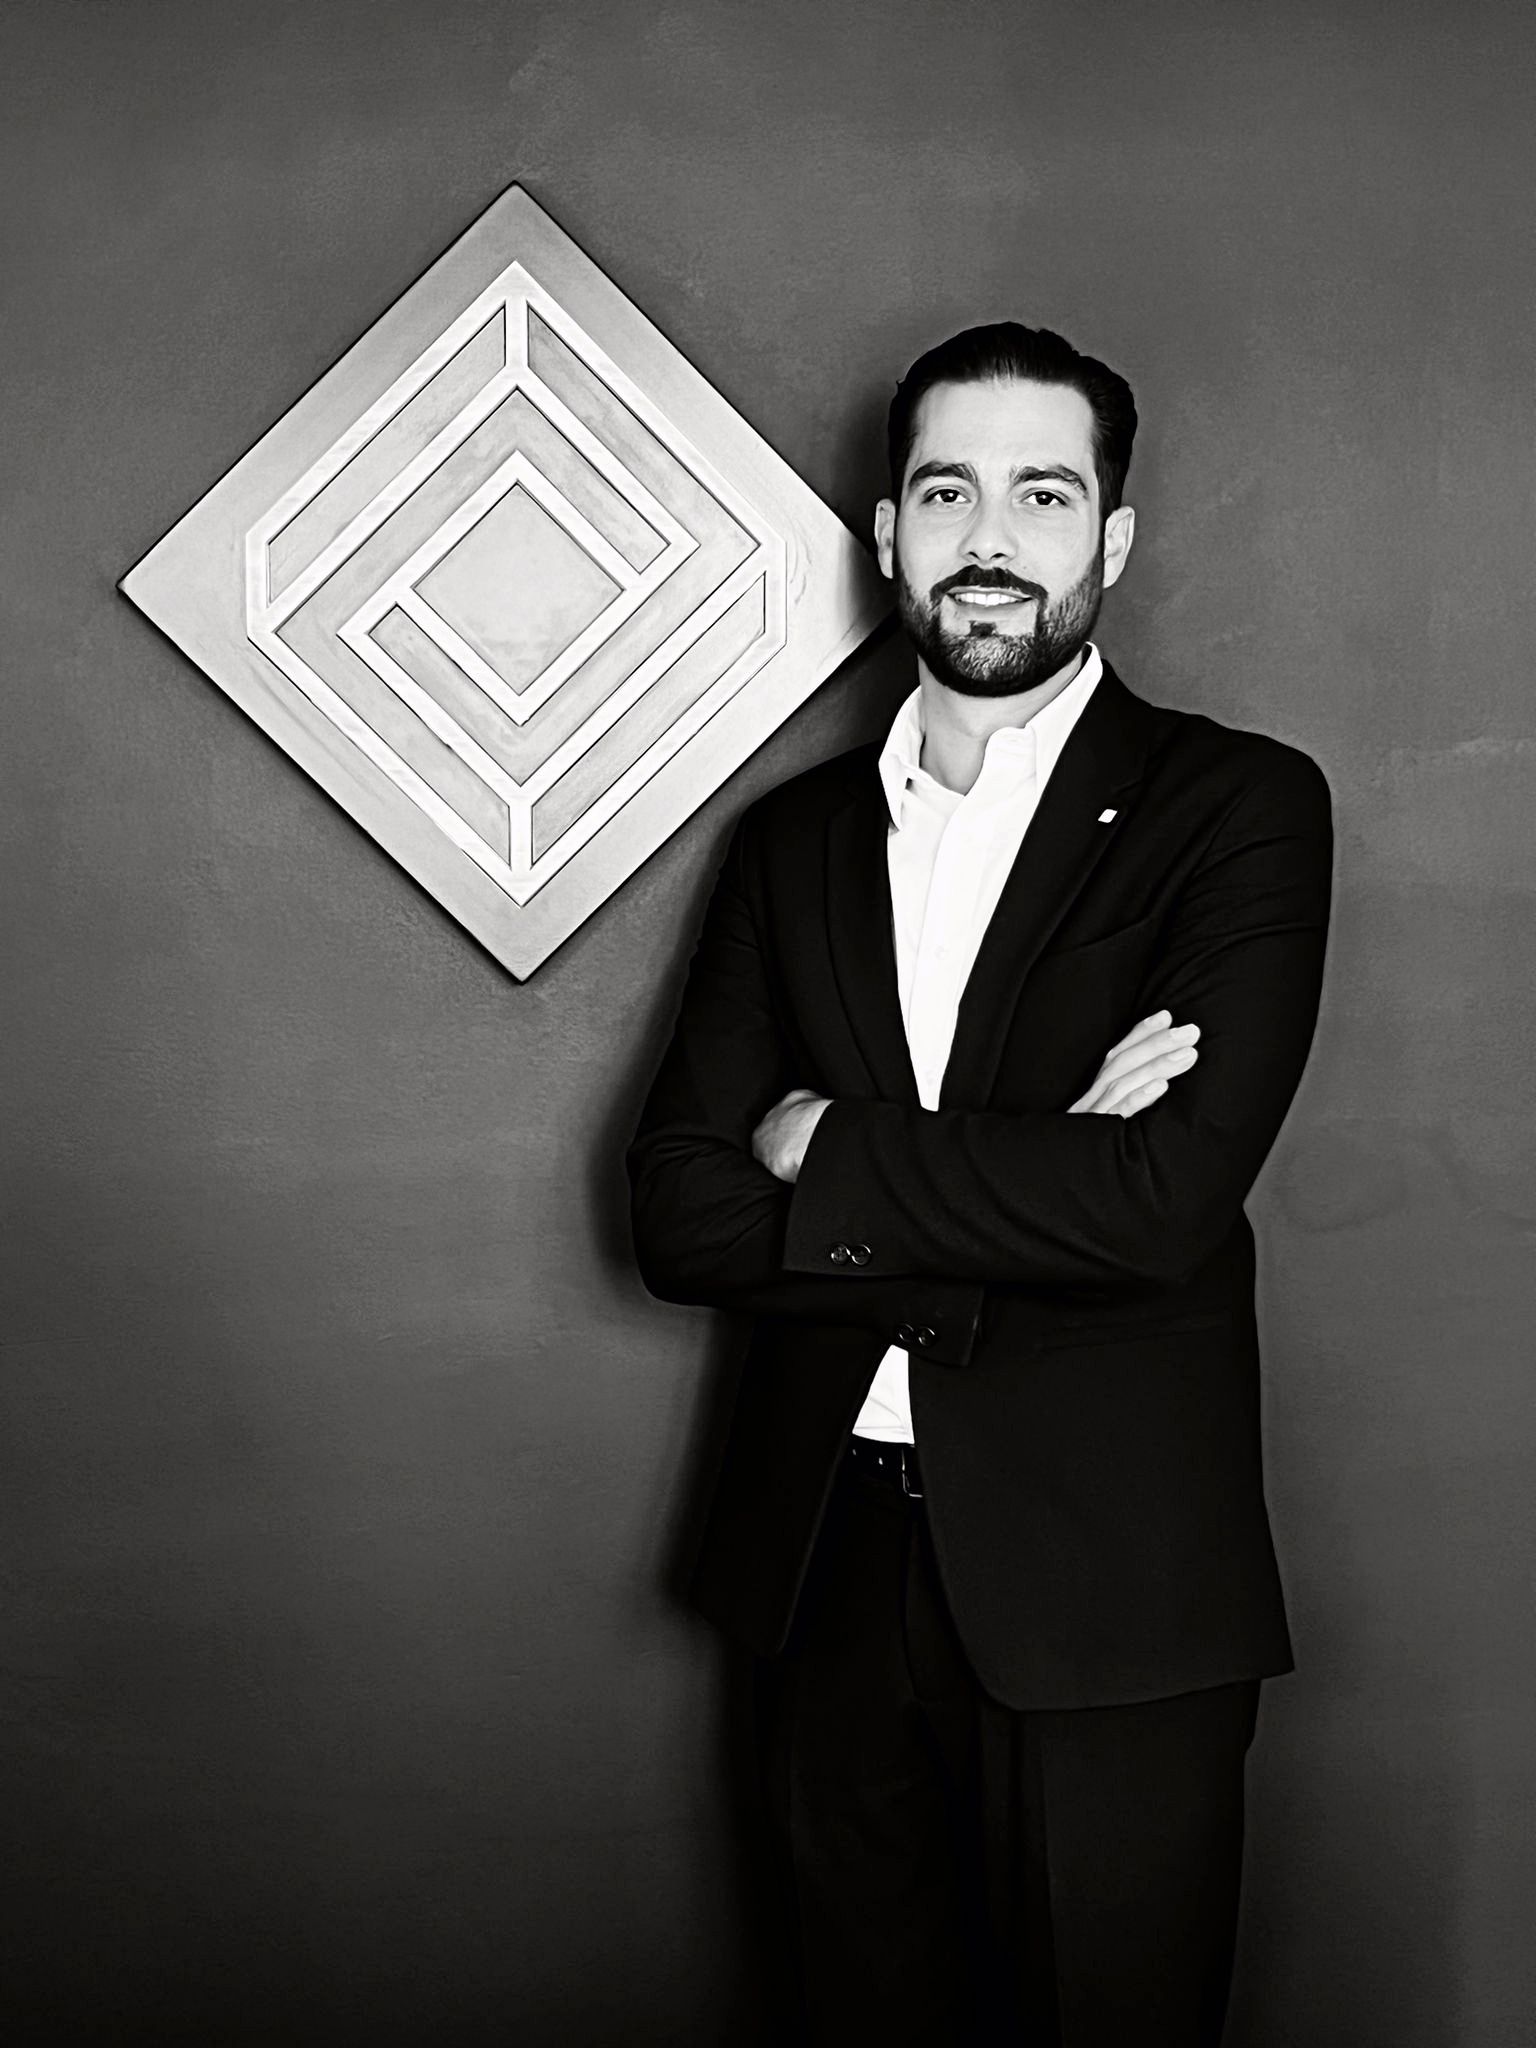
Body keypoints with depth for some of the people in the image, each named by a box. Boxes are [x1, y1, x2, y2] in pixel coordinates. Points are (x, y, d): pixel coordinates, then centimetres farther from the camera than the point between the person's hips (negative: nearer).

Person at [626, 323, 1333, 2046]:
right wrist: (1030, 1182, -13)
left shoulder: (1237, 806, -4)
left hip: (1103, 1581, -3)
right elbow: (678, 1215, -2)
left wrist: (826, 1152, -8)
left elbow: (1165, 1200, -18)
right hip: (829, 1567, 4)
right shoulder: (793, 837, 8)